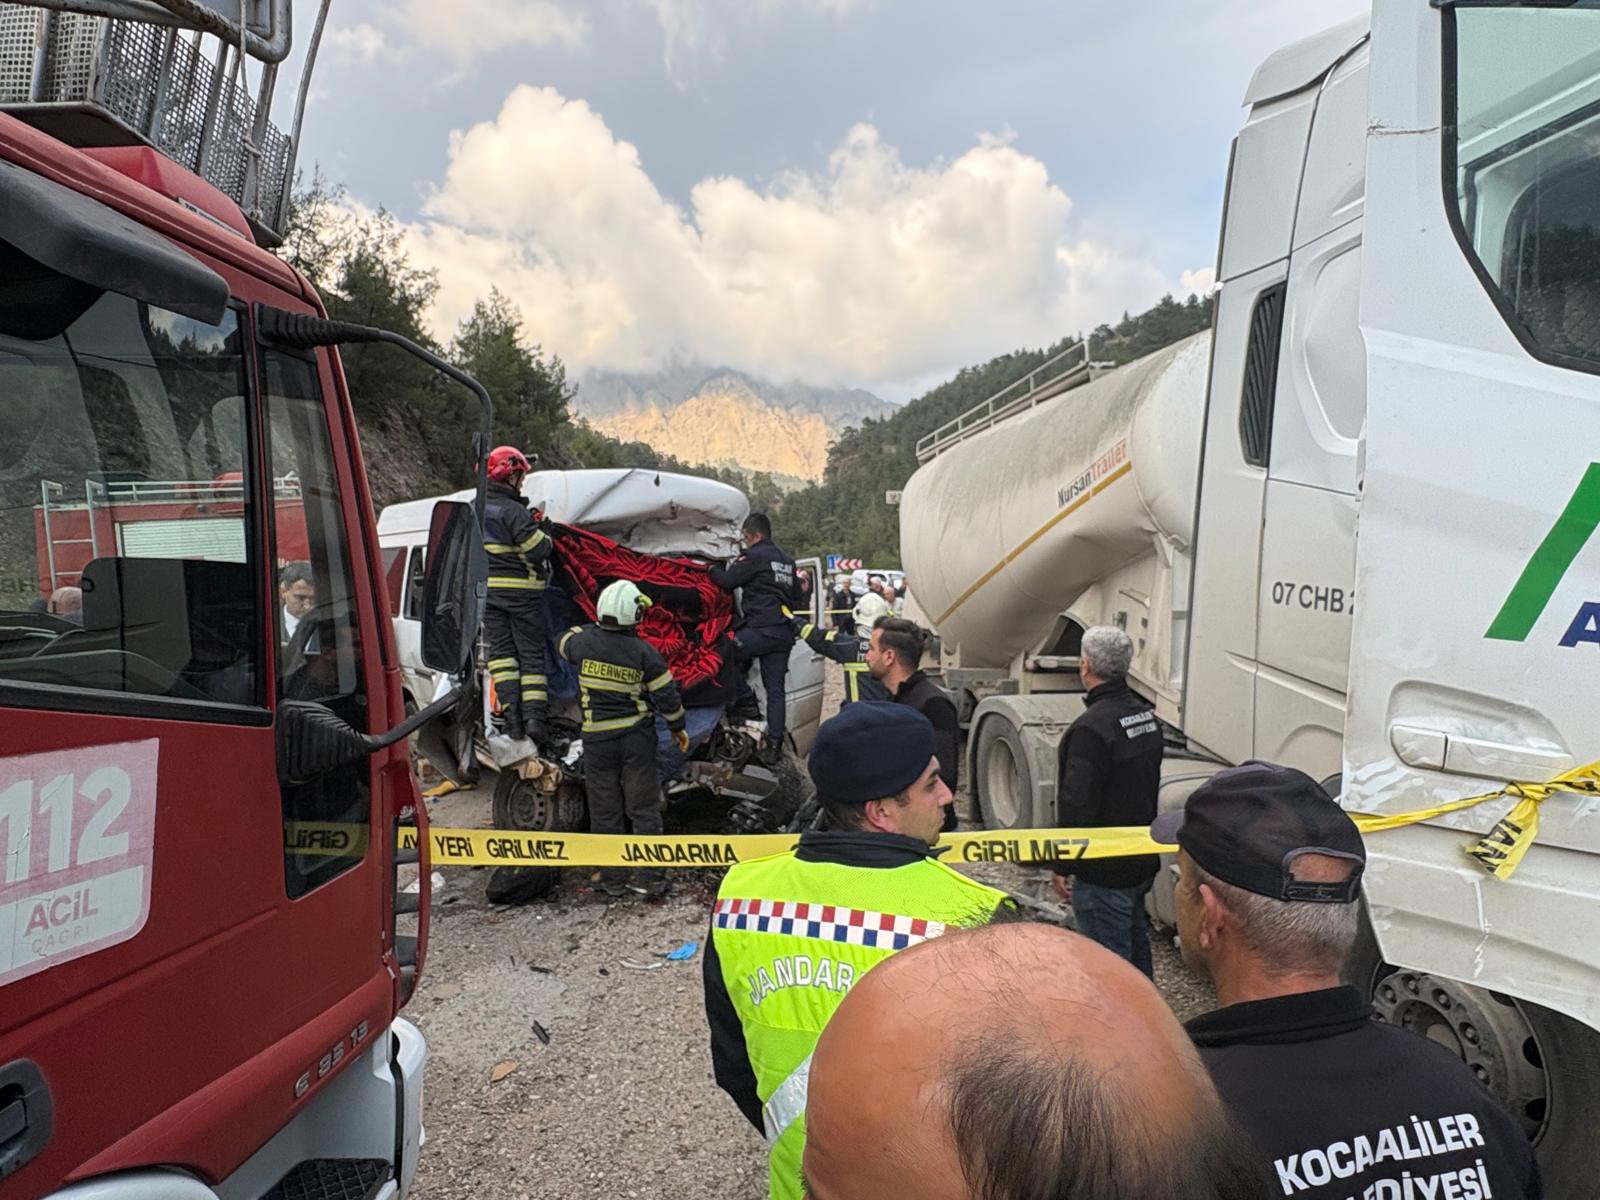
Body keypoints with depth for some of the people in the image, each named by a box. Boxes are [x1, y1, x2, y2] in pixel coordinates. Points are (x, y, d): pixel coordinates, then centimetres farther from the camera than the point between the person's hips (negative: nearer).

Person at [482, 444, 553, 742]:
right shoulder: (513, 511, -16)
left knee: (500, 651, 8)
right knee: (531, 653, 4)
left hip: (487, 591, 5)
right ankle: (534, 715, -2)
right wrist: (545, 532, 2)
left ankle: (511, 714, 0)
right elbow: (538, 550, -18)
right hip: (521, 592, -5)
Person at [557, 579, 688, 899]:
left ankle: (613, 879, 16)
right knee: (643, 807, 8)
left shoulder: (585, 641, -8)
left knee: (605, 810, 10)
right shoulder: (644, 652, -11)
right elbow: (666, 695, -7)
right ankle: (649, 877, 10)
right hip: (637, 737, -1)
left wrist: (593, 629, 30)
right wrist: (678, 728, 8)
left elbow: (563, 643, 17)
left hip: (597, 739, 1)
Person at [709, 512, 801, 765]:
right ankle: (774, 744, 7)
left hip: (761, 628, -8)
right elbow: (797, 597, 29)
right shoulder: (786, 561, 23)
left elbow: (727, 580, -9)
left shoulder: (755, 556, -4)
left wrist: (713, 570, 10)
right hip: (785, 634, 8)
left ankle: (745, 702, 2)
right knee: (775, 689, 7)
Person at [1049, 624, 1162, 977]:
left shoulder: (1091, 728, -25)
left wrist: (1062, 866, -14)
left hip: (1104, 872, -9)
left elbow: (1077, 806, -25)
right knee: (1136, 944, 24)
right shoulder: (1146, 714, 4)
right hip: (1142, 861, 9)